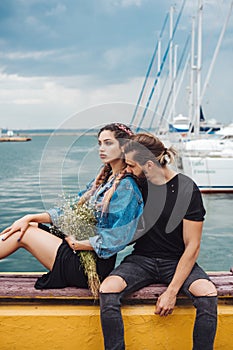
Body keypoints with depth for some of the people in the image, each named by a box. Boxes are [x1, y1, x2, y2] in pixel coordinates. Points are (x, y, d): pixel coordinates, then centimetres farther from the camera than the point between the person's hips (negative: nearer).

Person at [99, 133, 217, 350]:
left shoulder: (186, 189, -12)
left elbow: (192, 246, -11)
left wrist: (172, 291, -17)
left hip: (176, 261, -2)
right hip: (141, 259, 3)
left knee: (208, 295, -31)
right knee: (107, 290, -27)